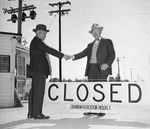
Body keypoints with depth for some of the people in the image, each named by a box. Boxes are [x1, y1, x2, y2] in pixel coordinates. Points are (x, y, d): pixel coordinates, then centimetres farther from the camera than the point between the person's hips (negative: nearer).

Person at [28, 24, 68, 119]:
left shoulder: (37, 42, 23)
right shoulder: (37, 42, -9)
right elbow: (49, 50, -17)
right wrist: (62, 55, -16)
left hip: (36, 71, 11)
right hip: (39, 70, -11)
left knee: (34, 92, 9)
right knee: (39, 91, -10)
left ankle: (31, 113, 13)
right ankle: (37, 113, -7)